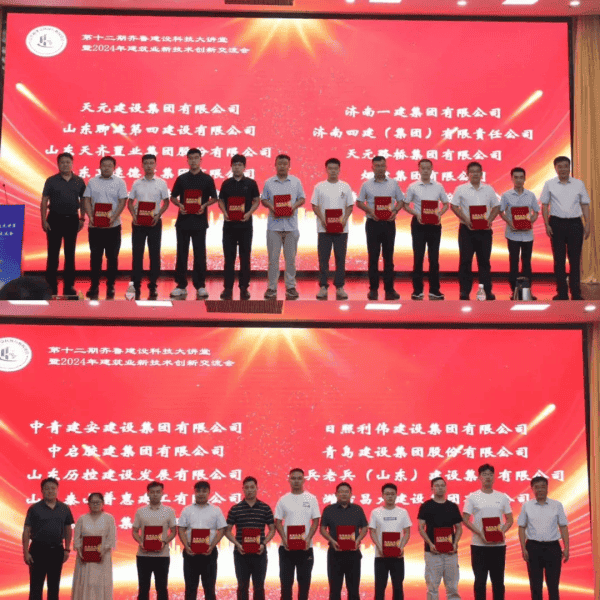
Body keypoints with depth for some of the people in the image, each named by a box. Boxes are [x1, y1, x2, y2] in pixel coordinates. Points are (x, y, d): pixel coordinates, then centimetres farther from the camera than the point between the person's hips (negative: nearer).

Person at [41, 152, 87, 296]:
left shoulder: (79, 182, 6)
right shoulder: (51, 181, 0)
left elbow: (83, 201, 12)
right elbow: (44, 201, 0)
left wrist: (82, 219, 5)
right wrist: (44, 220, -7)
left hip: (72, 220, 2)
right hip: (55, 219, -2)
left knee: (70, 254, 7)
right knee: (53, 253, 0)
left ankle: (69, 285, 14)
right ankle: (51, 285, 5)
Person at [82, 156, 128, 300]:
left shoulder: (119, 182, 3)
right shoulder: (92, 182, 7)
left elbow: (122, 202, -2)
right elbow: (86, 200, 5)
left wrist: (113, 218, -14)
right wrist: (91, 217, -10)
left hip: (113, 226, -1)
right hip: (95, 225, 1)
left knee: (112, 257, 3)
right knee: (95, 256, 4)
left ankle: (110, 286, 11)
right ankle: (94, 286, 11)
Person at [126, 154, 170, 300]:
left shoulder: (161, 183, 2)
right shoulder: (136, 183, 7)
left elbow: (166, 202, 4)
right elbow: (130, 202, 10)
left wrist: (158, 215, -12)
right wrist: (134, 216, -7)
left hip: (154, 222, -1)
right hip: (138, 222, 1)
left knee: (154, 254, 2)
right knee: (137, 253, 1)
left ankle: (153, 285, 9)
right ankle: (136, 285, 6)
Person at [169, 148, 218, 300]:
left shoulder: (207, 179, 4)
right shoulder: (181, 179, 8)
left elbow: (214, 198, 6)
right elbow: (173, 197, 12)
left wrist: (204, 205, -13)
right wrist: (179, 205, -8)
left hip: (199, 221, -2)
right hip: (183, 221, 2)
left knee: (200, 255, 1)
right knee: (181, 254, 3)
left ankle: (200, 286, 6)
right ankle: (181, 286, 8)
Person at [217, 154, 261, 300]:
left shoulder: (251, 183, 3)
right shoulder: (226, 183, 7)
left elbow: (257, 201, 5)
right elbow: (221, 200, 11)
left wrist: (249, 213, -11)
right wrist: (224, 213, -7)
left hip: (245, 224, -1)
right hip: (229, 224, 1)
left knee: (245, 257, 3)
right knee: (229, 257, 2)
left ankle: (244, 288, 9)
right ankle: (228, 288, 6)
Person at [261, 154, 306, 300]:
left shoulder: (296, 182, 10)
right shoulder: (269, 183, 9)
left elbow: (302, 198, 10)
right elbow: (263, 199, 11)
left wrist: (294, 206, -9)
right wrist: (270, 207, -9)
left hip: (291, 225, 0)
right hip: (274, 225, 0)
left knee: (291, 258, 3)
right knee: (273, 258, -1)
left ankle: (291, 287, 10)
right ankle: (272, 288, 4)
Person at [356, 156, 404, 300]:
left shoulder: (393, 183, 7)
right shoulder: (366, 185, 4)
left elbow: (400, 200, 10)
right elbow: (359, 202, 6)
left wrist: (395, 211, -9)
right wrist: (370, 211, -11)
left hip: (389, 223, 1)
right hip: (373, 223, -1)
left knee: (388, 256, 3)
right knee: (373, 257, 1)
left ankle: (389, 288, 6)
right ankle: (373, 288, 6)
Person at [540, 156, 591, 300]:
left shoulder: (579, 184, 7)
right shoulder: (549, 185, 4)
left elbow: (585, 205, 10)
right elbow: (544, 205, 6)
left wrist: (587, 223, 1)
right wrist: (546, 225, -3)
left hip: (575, 224, 0)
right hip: (557, 223, 0)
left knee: (575, 259, 0)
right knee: (559, 260, 3)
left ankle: (576, 293, 5)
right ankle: (562, 293, 9)